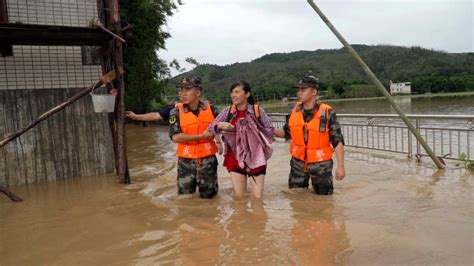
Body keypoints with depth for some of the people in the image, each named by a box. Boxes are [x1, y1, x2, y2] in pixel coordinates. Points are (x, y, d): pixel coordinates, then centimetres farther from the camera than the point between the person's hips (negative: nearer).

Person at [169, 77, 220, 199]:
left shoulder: (210, 108, -4)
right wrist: (201, 136, -20)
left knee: (208, 195, 14)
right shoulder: (176, 111, -9)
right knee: (185, 195, 14)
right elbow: (175, 137, -20)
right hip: (186, 160, 0)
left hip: (208, 159, 1)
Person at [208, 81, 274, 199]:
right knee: (239, 196, 9)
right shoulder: (227, 111, -1)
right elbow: (211, 128, -1)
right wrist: (220, 125, -20)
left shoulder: (258, 111, -6)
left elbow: (270, 130, 1)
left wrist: (256, 132, -13)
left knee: (257, 197, 3)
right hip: (235, 157, 1)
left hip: (256, 157, -1)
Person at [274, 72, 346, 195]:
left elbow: (337, 141, -12)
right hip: (298, 163, 4)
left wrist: (340, 166, -14)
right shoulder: (295, 112, 0)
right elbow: (286, 132, 13)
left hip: (320, 164, -4)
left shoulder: (327, 113, -14)